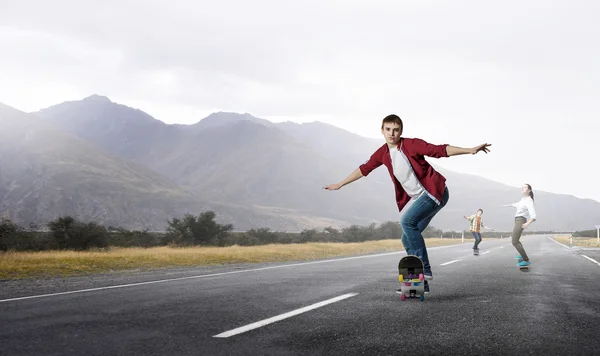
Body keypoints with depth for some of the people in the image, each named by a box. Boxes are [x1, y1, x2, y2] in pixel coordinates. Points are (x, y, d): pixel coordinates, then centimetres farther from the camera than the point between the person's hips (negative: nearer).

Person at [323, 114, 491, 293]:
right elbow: (364, 169, 17)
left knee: (407, 222, -25)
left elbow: (440, 150, -23)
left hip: (435, 192, -8)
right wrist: (340, 184, 23)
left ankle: (424, 270, -21)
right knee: (408, 240, 4)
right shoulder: (382, 154, 4)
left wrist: (470, 150, -33)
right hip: (420, 198, 8)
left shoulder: (411, 144, -15)